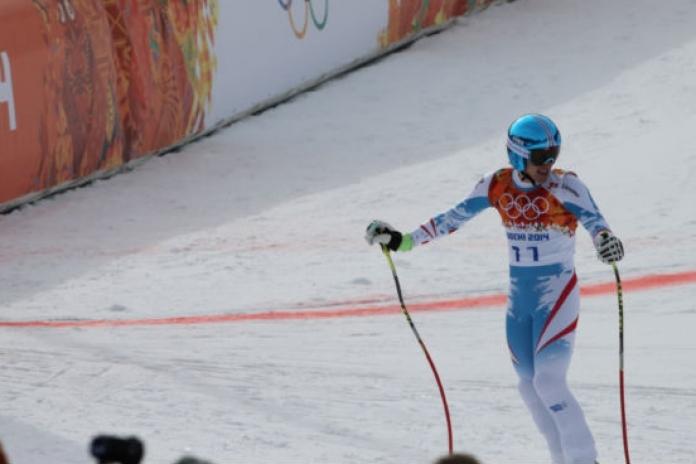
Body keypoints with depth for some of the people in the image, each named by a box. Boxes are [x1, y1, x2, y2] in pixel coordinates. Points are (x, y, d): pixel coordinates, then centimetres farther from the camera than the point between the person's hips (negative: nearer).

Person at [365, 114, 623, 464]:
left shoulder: (565, 186, -15)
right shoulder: (498, 186, -3)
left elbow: (592, 220, -30)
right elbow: (454, 218, 6)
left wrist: (605, 239, -53)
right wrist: (404, 240, 7)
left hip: (558, 294, -6)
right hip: (519, 297, 6)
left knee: (549, 383, -17)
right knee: (530, 387, 9)